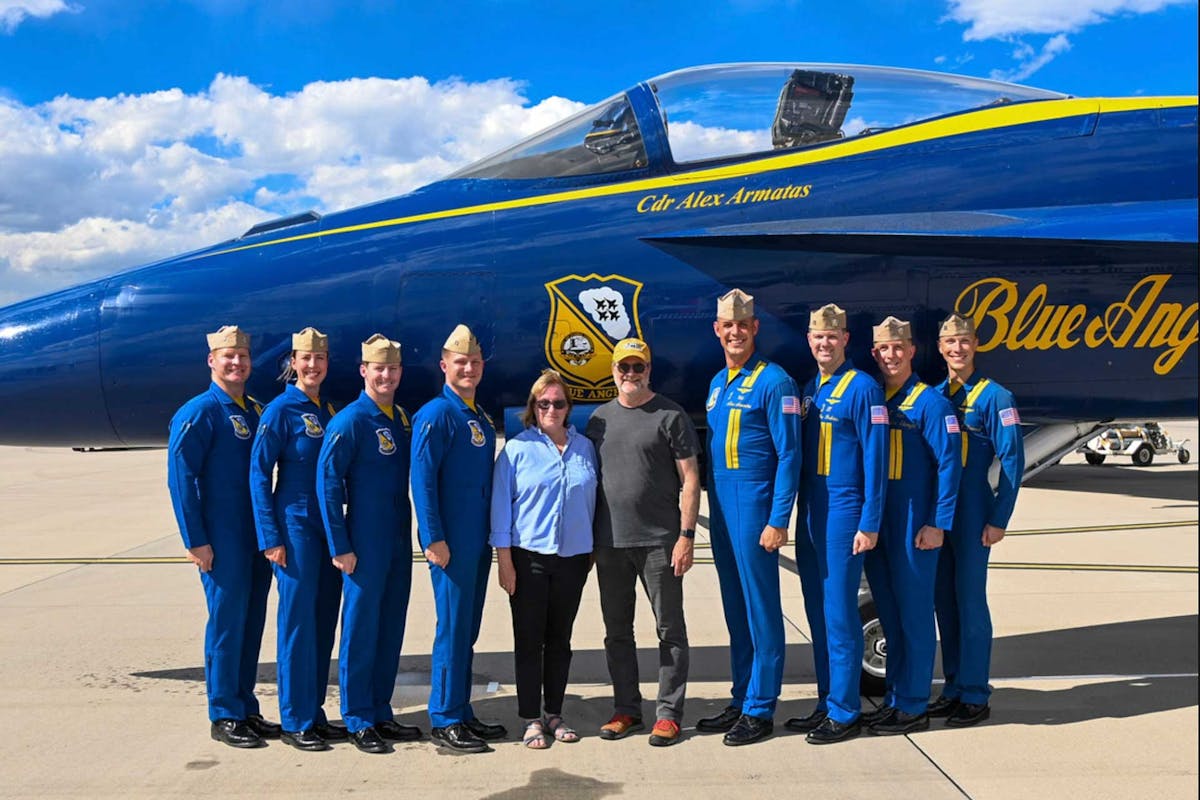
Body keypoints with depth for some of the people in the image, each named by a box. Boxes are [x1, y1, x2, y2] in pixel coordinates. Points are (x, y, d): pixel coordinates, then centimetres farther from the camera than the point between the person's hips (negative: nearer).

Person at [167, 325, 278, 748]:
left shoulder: (256, 410, 12)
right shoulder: (198, 413, -9)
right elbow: (180, 479, -13)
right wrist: (194, 540, -15)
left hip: (258, 537, 7)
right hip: (222, 540, -7)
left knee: (252, 622, 11)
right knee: (227, 622, -1)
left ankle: (246, 709, 22)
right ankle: (224, 716, 10)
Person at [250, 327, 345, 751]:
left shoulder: (328, 411, 12)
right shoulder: (280, 410, -7)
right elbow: (259, 474, -10)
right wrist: (270, 537, -14)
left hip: (328, 528, 7)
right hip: (296, 526, -7)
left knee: (324, 620, 10)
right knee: (297, 620, -3)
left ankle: (315, 713, 20)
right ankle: (295, 722, 6)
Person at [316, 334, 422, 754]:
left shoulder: (403, 419, 10)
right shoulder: (349, 421, -11)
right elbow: (327, 482, -13)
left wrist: (412, 534, 11)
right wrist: (339, 546, -15)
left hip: (399, 543, 7)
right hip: (365, 545, -7)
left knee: (391, 628, 12)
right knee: (361, 629, 1)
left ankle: (381, 713, 24)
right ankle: (358, 721, 12)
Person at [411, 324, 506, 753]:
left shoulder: (483, 416, 15)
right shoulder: (434, 415, -10)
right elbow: (422, 480, -15)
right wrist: (433, 539, -19)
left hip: (479, 540, 8)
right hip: (451, 542, -8)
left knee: (468, 629, 13)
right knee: (453, 628, -3)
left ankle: (463, 713, 22)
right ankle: (444, 720, 6)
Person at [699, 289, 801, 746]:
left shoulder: (774, 382, -8)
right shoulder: (717, 384, 15)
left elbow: (789, 456, -12)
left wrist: (778, 521, -17)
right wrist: (712, 510, 14)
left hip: (755, 507, -8)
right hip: (722, 509, 8)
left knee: (761, 609, -1)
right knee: (735, 610, 13)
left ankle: (760, 709, 7)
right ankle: (741, 701, 23)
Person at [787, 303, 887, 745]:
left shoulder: (862, 388, -8)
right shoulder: (810, 389, 14)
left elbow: (875, 459, -11)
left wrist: (869, 524, -15)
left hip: (843, 513, -7)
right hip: (810, 513, 8)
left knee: (840, 614, -3)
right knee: (818, 614, 12)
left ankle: (845, 713, 6)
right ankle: (827, 703, 23)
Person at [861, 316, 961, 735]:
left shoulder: (930, 402, -7)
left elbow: (949, 465, -10)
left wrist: (937, 525, -14)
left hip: (914, 523, -6)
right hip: (875, 523, 6)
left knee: (914, 613, 1)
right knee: (889, 613, 13)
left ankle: (913, 707, 9)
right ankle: (894, 698, 23)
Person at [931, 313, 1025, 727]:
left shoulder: (995, 397, -6)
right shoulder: (934, 395, 12)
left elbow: (1012, 461, -9)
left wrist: (998, 519, -13)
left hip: (972, 510, -6)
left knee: (970, 600, -2)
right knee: (944, 600, 10)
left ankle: (975, 696, 7)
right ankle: (954, 688, 21)